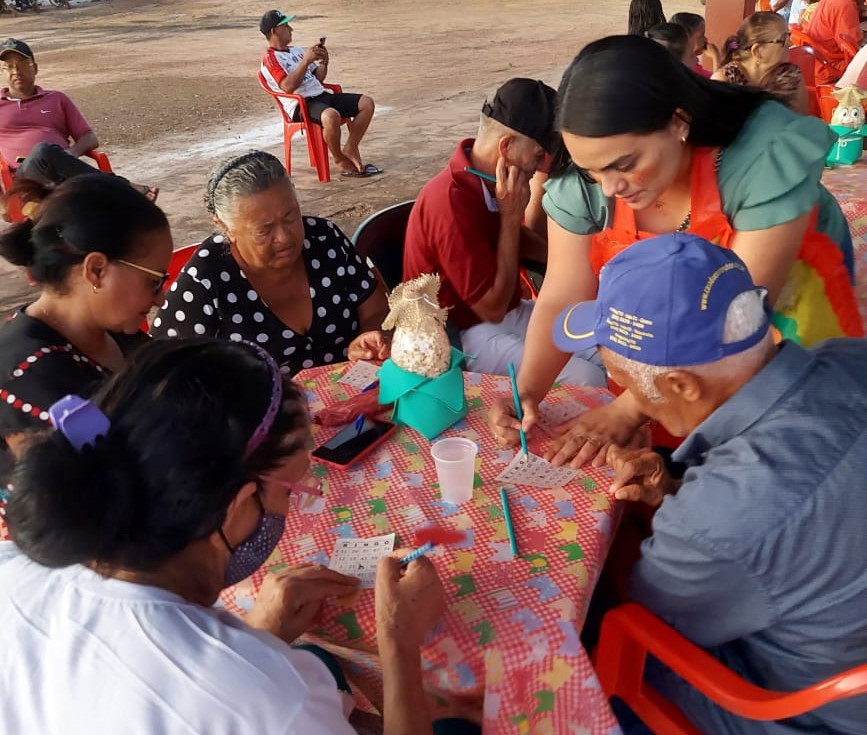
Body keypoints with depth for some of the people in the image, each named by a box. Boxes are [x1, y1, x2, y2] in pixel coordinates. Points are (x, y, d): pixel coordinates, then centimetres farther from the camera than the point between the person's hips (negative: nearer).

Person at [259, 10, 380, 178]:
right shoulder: (270, 58, -3)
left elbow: (318, 78, 24)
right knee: (331, 116, -40)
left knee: (367, 103, -4)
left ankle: (349, 150, 1)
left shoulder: (296, 50, 23)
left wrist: (323, 62, 4)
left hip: (321, 95, 9)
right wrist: (306, 60, -17)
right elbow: (288, 86, -19)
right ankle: (339, 160, -15)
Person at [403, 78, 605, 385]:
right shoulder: (451, 203, -29)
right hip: (462, 334, -9)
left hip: (508, 313, 9)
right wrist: (511, 215, -23)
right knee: (587, 380, -24)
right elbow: (493, 307, -23)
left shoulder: (485, 180, 0)